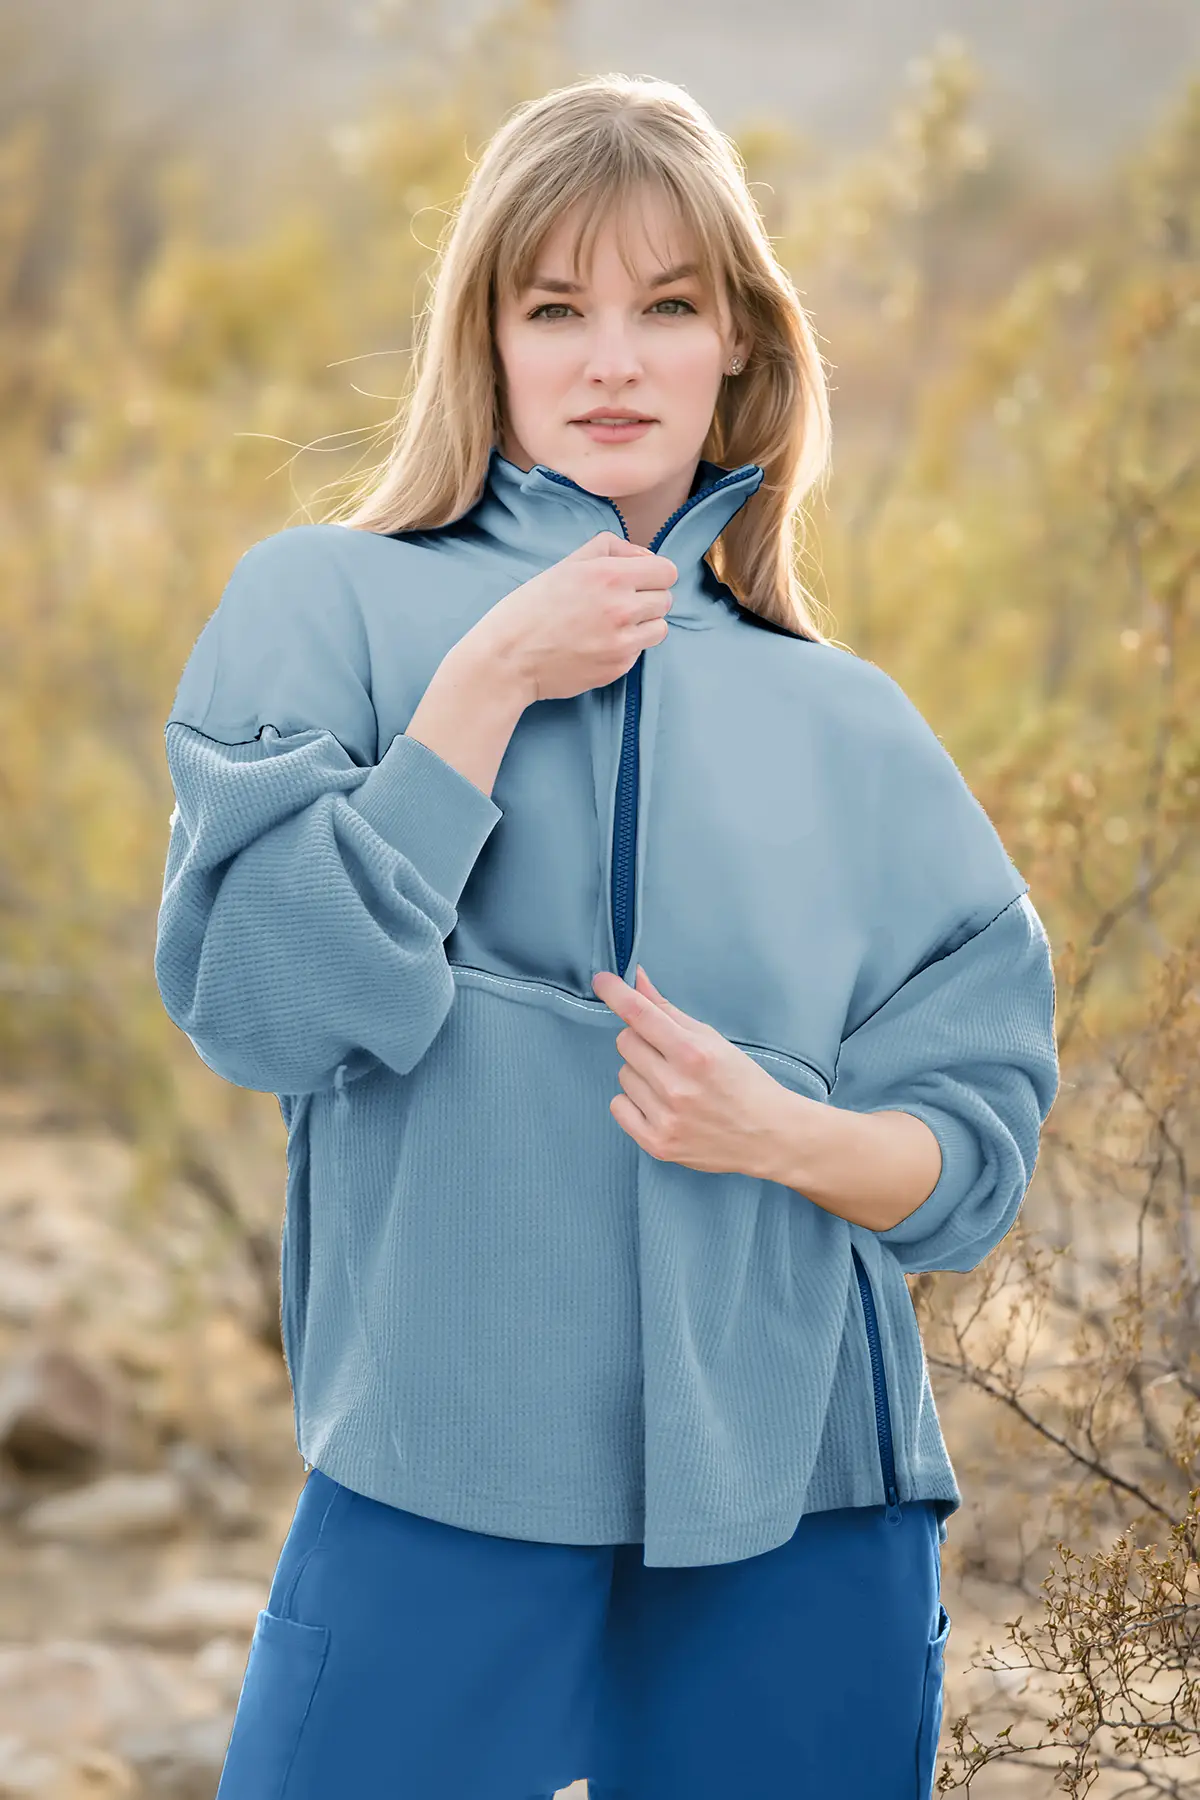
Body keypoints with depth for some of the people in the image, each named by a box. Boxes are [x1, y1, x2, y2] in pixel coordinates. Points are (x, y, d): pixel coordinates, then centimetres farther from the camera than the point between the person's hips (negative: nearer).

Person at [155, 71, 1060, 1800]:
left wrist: (786, 1135, -12)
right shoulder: (328, 606, 3)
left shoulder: (851, 729, 11)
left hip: (804, 1515, 3)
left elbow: (982, 1133, 8)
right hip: (438, 1488, -3)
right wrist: (488, 685, -11)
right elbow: (256, 1001, -9)